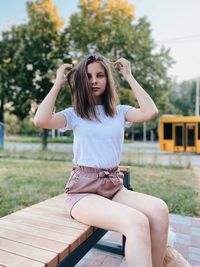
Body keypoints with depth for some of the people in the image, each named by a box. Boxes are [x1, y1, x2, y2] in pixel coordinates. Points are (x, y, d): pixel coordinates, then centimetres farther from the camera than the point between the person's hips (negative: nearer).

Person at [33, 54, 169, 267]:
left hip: (114, 186, 4)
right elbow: (40, 120, -15)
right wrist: (58, 82, -3)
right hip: (83, 189, -3)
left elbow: (150, 112, -9)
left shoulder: (119, 111, 10)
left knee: (159, 210, -25)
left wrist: (129, 77, 2)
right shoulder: (74, 114, 4)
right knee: (137, 223, -30)